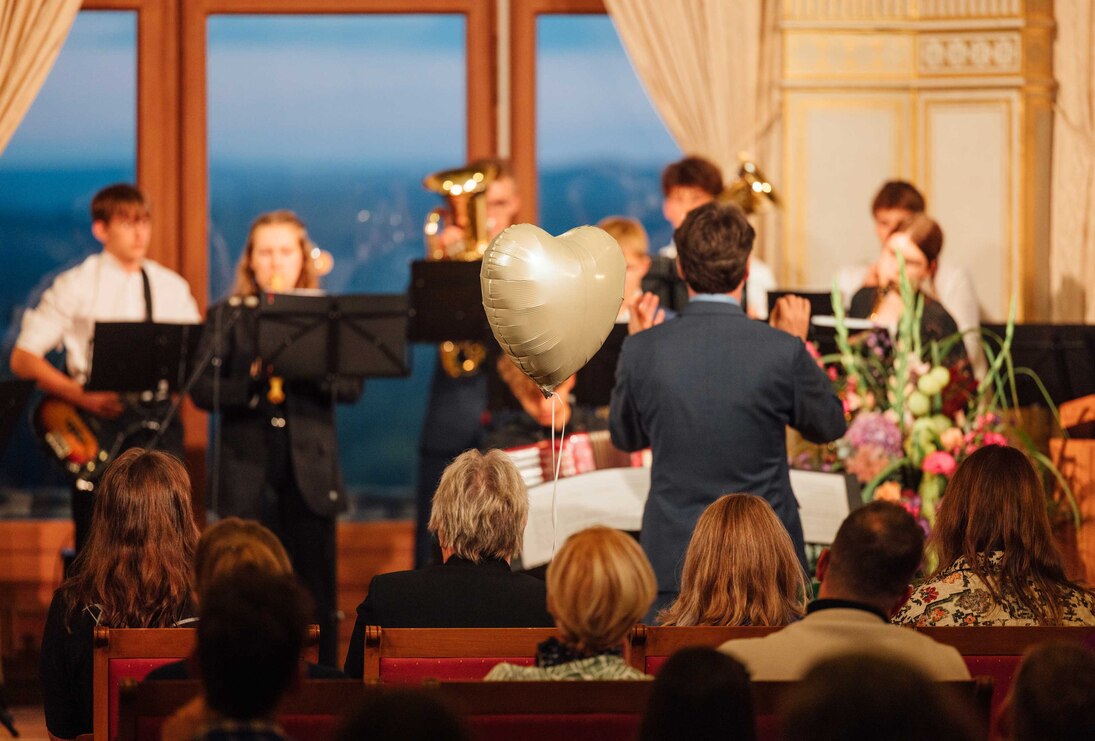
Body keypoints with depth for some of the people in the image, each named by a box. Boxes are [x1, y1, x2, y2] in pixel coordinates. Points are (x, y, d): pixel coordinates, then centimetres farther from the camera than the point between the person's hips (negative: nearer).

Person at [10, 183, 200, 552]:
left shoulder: (172, 287, 11)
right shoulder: (76, 286, 0)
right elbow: (23, 358, -3)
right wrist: (84, 398, -15)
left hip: (157, 418, 3)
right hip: (97, 423, -3)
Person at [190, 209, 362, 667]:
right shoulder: (227, 317, 7)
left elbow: (351, 387, -3)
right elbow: (202, 390, -4)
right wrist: (251, 379, -21)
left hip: (309, 475, 1)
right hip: (246, 478, 0)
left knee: (315, 593, 2)